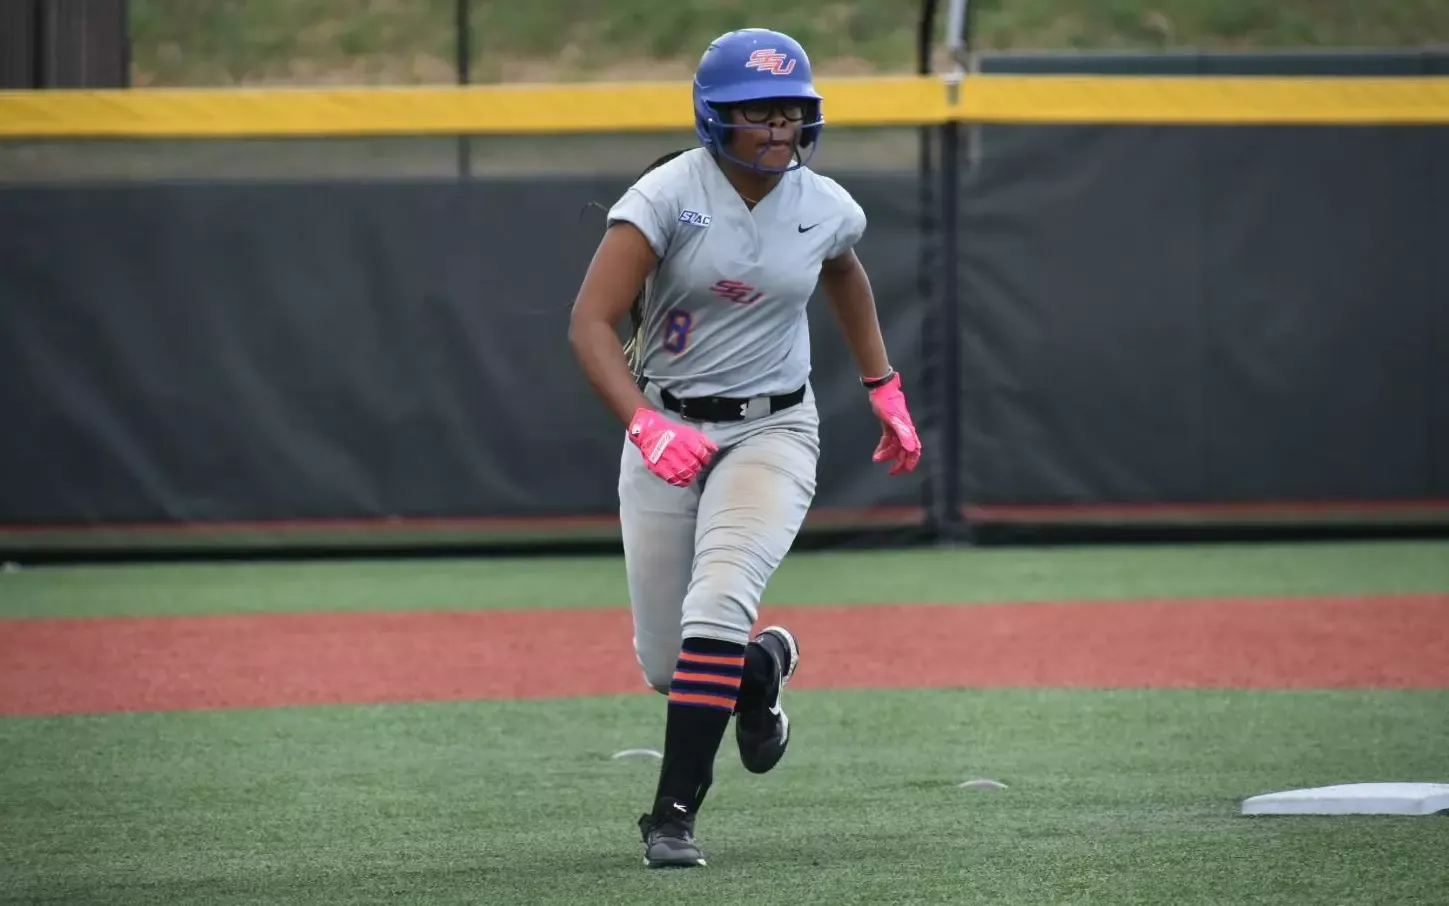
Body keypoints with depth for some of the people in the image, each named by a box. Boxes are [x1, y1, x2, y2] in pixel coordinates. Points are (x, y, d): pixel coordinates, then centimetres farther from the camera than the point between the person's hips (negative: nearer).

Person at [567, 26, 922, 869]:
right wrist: (645, 424, -36)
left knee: (717, 605, -24)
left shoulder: (827, 207, -3)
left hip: (772, 431, 0)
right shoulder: (668, 195, -15)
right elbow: (591, 324, -22)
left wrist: (886, 391, 22)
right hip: (668, 428, 0)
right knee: (664, 660, 5)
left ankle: (675, 815, -17)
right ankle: (763, 666, 41)